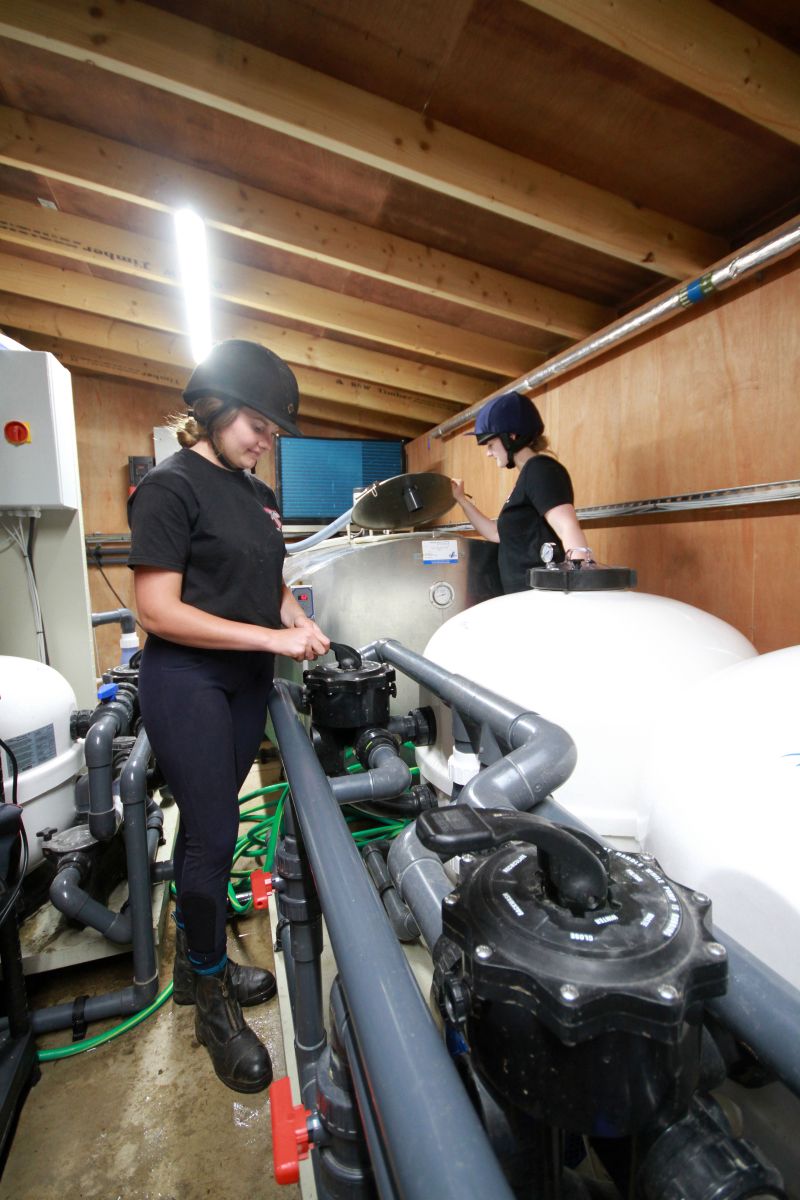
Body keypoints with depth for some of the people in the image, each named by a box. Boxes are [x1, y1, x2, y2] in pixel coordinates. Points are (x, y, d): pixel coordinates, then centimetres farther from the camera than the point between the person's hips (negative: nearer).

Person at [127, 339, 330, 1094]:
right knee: (211, 834, 1)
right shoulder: (170, 486, -11)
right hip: (187, 682, -7)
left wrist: (297, 618, 0)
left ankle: (196, 962, 38)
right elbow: (158, 611, -17)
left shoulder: (260, 497, 11)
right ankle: (213, 1008, 24)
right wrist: (271, 636, -20)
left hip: (247, 681, 7)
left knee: (209, 823, 17)